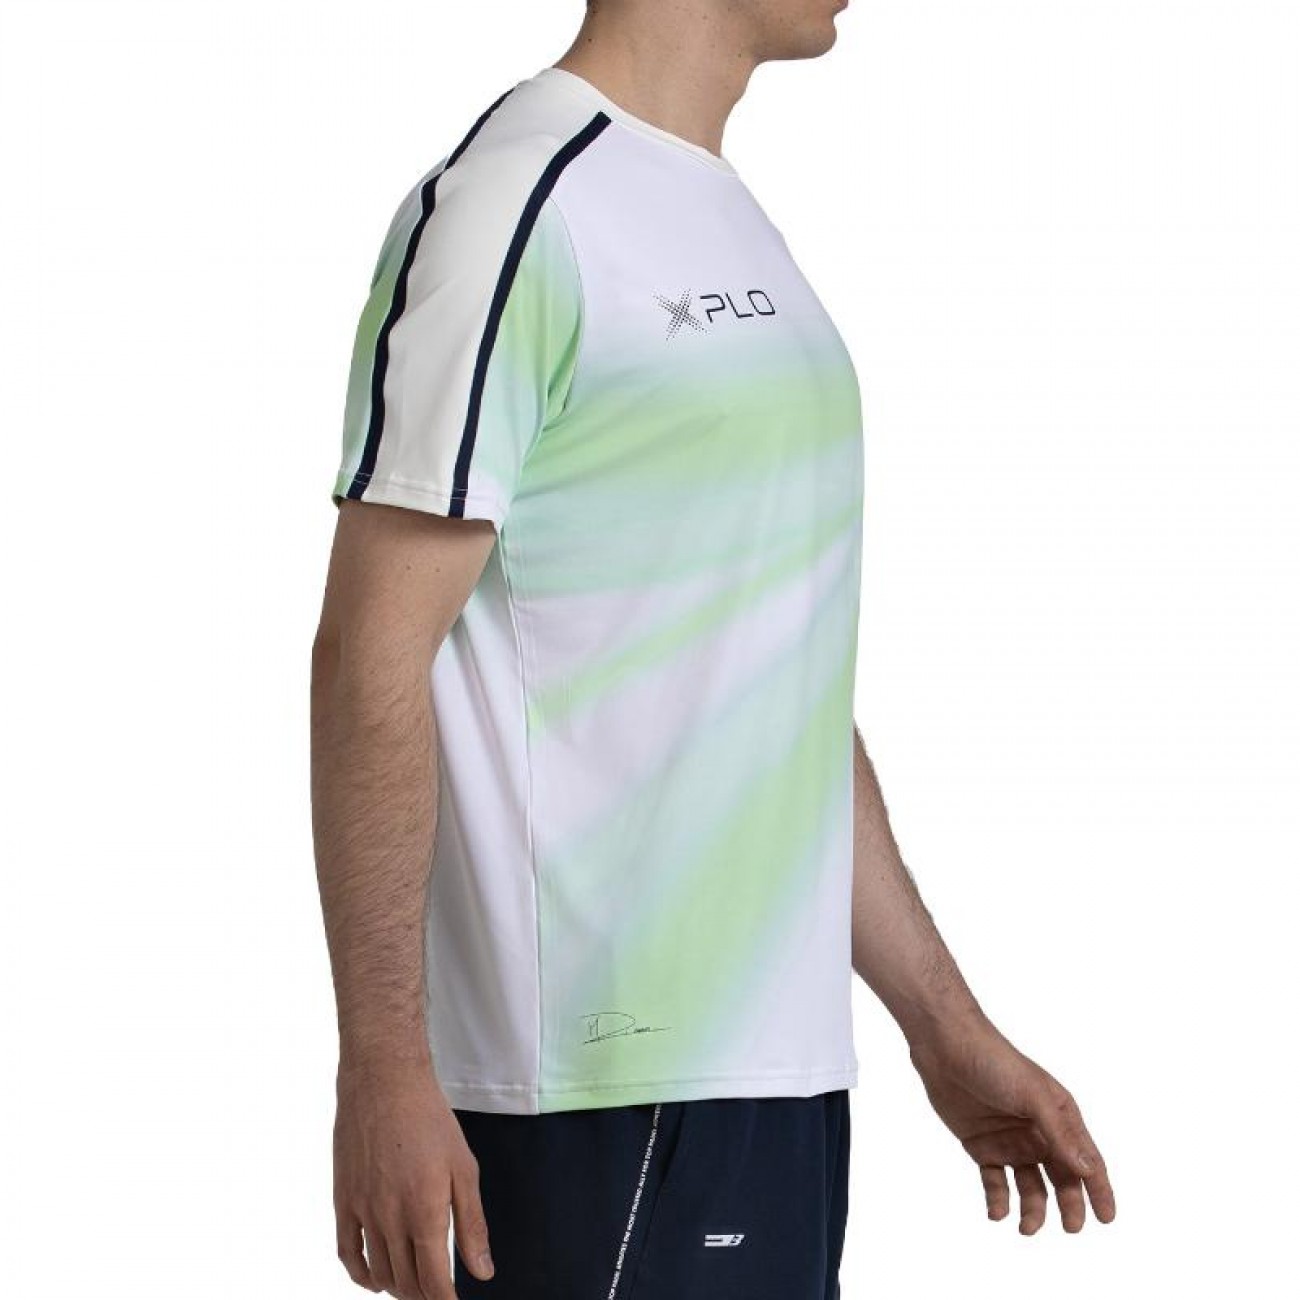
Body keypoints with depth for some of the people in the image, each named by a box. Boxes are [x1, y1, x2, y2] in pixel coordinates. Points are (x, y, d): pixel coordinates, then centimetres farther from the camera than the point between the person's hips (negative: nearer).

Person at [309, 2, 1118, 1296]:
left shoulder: (732, 224, 17)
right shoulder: (518, 199, -10)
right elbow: (371, 657, -14)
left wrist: (947, 1028, 19)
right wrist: (384, 1071, -17)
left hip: (779, 1074, 8)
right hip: (607, 1098, -8)